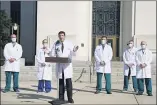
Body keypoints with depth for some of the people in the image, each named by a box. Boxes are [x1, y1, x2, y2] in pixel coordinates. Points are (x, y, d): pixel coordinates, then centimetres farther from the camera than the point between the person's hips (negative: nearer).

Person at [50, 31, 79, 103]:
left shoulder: (69, 43, 5)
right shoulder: (56, 44, 9)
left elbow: (73, 54, -1)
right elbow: (52, 54, 11)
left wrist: (74, 50, -23)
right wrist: (54, 57, -11)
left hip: (67, 64, -2)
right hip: (59, 65, 2)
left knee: (68, 81, -7)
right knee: (60, 81, 6)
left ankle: (70, 98, -1)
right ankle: (61, 98, 13)